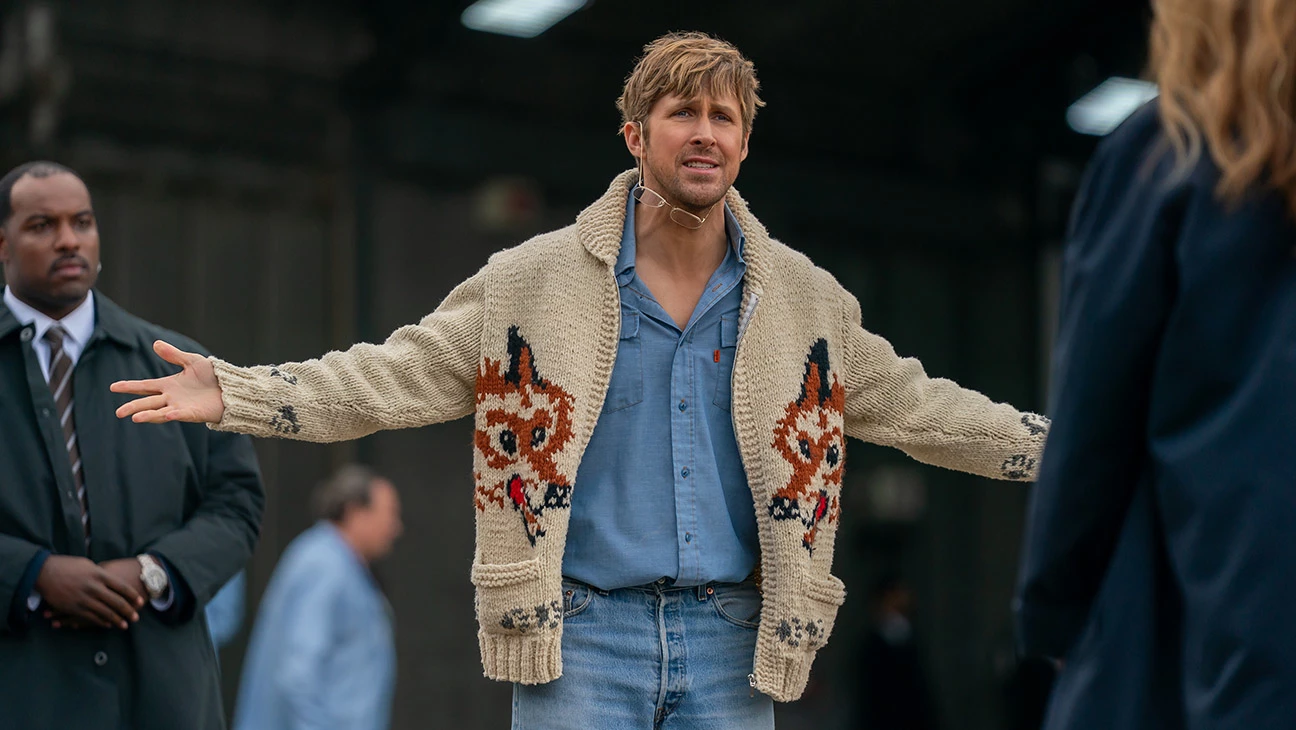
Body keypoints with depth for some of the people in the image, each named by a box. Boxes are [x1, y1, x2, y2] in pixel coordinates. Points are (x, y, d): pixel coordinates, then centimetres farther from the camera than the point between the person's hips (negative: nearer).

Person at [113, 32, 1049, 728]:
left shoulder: (804, 298, 7)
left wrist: (1056, 442, 17)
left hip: (730, 640, 3)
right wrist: (232, 392, -9)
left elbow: (913, 406, 18)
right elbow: (397, 376, 0)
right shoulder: (536, 280, 0)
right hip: (583, 631, -2)